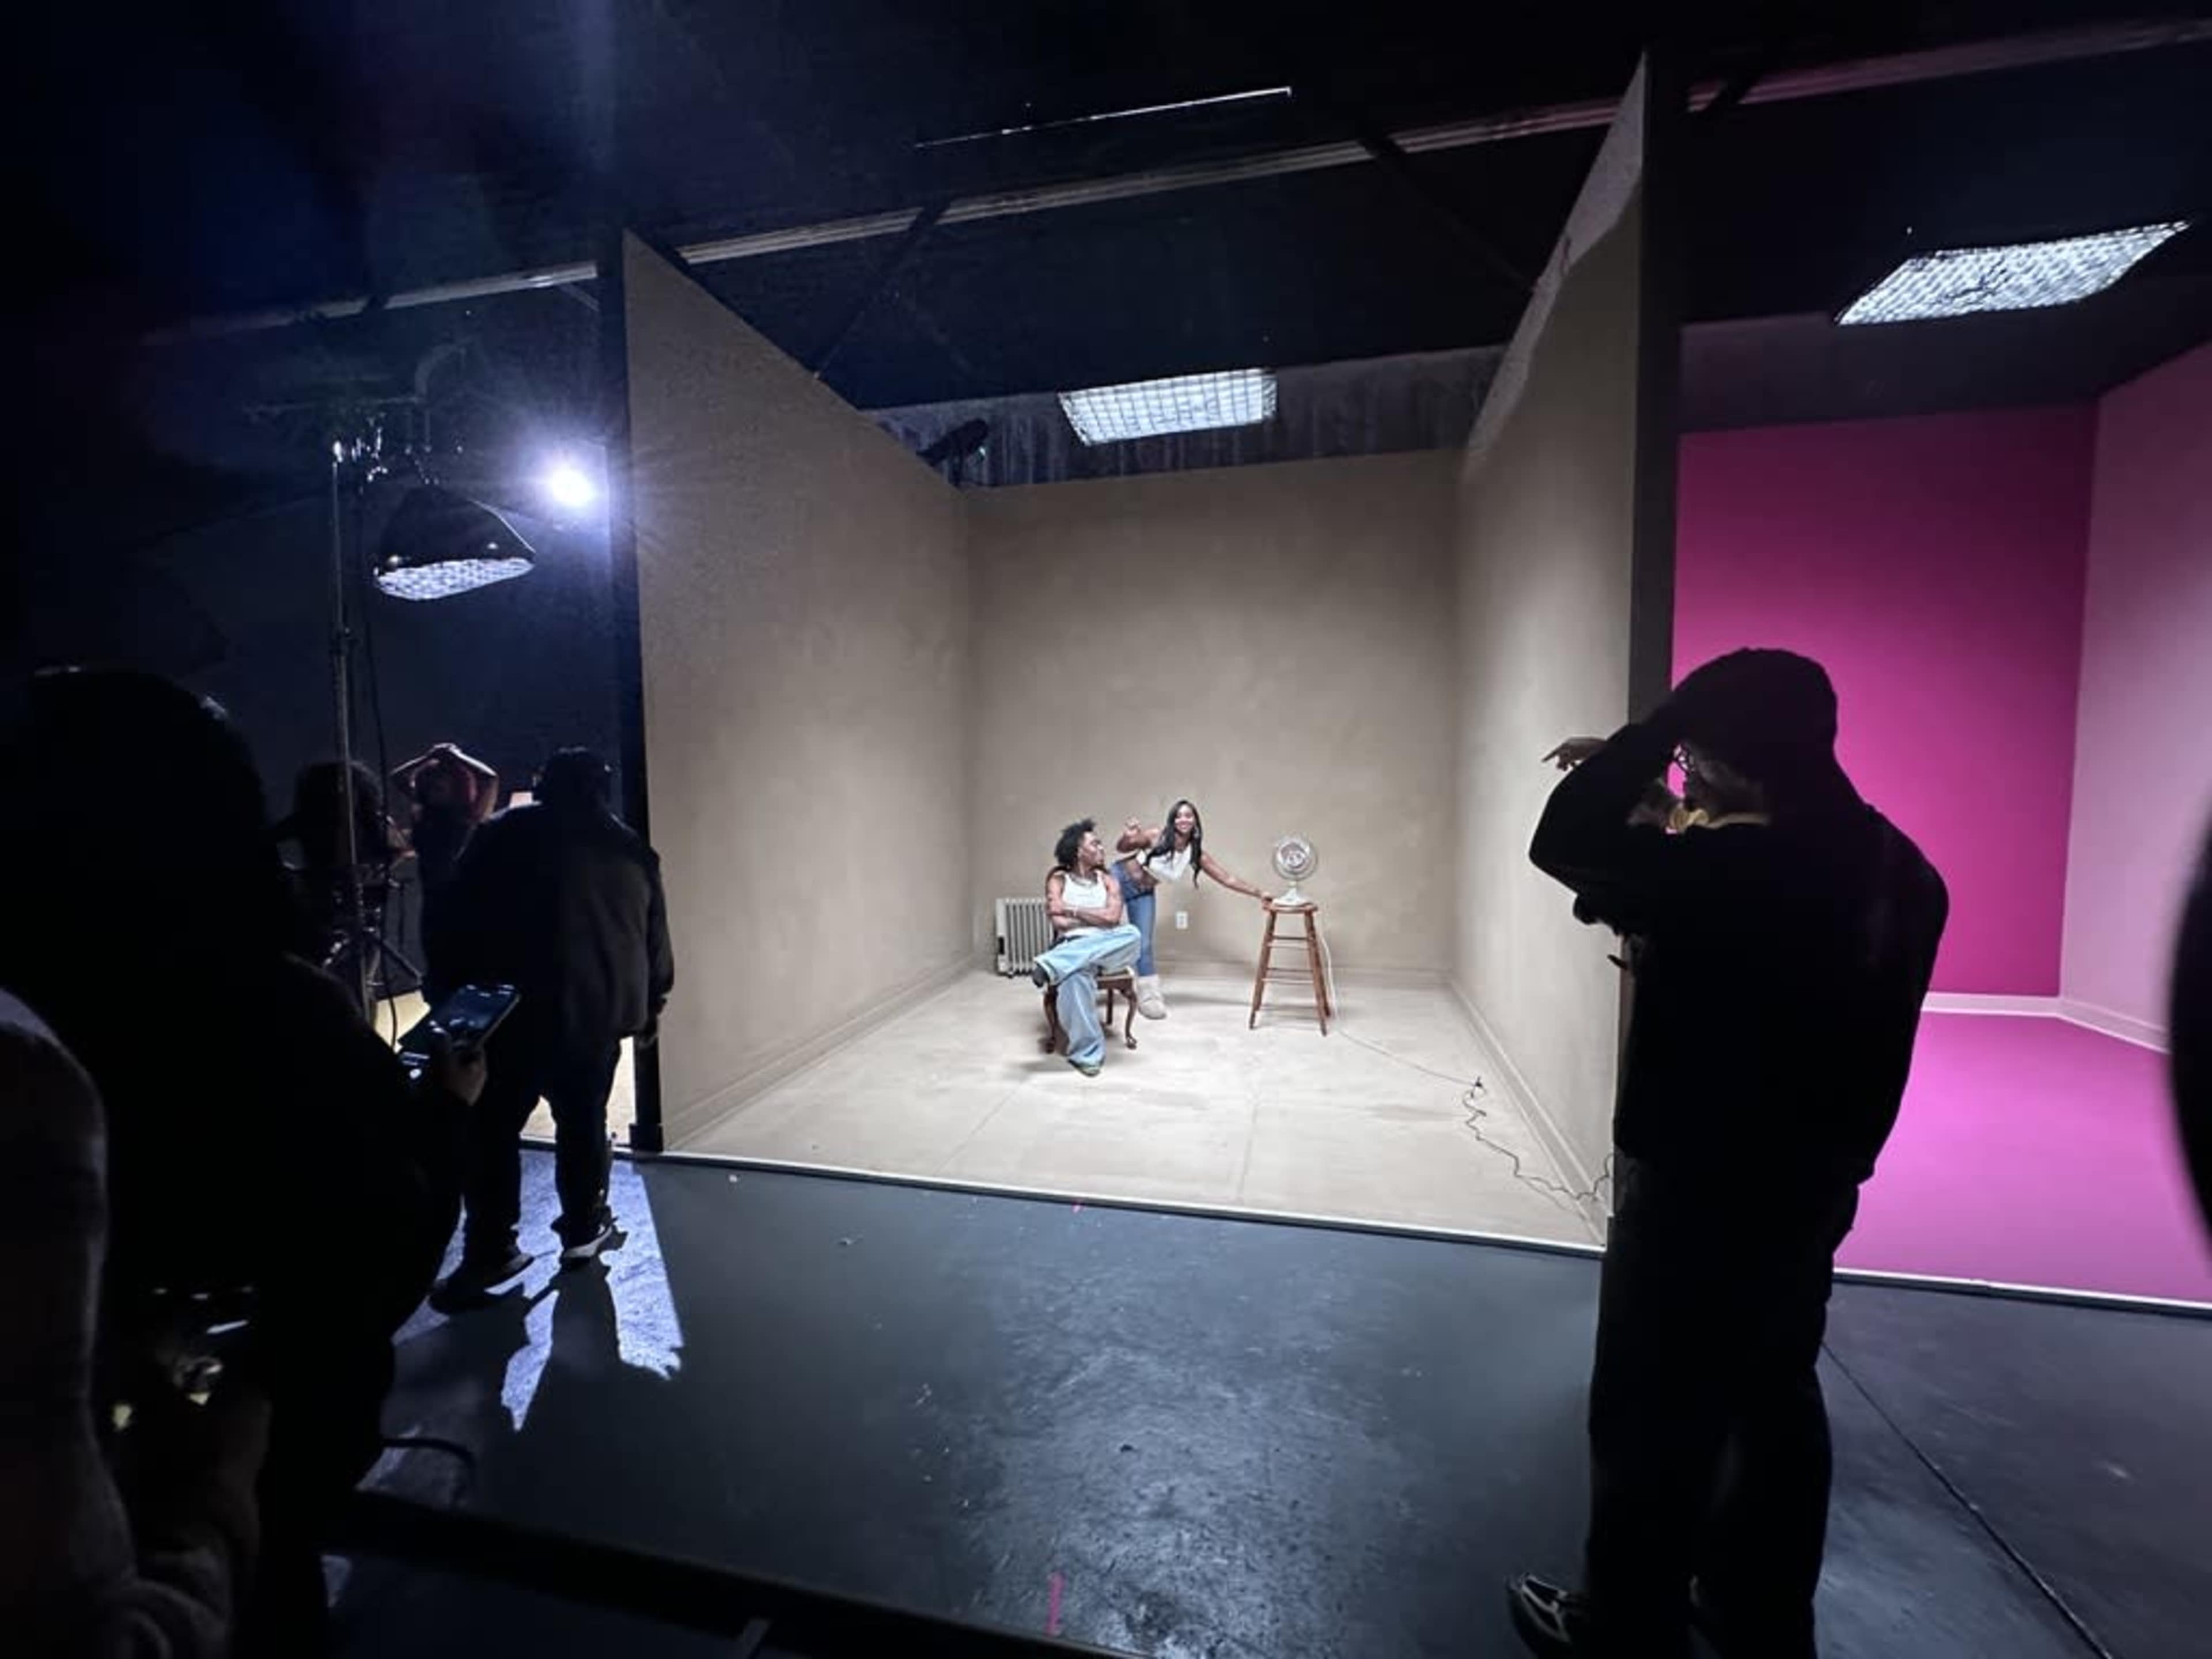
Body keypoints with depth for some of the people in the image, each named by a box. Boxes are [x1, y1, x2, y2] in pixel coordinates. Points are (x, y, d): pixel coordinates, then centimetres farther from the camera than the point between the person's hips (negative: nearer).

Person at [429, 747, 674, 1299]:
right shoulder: (631, 850, 8)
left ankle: (492, 1248, 14)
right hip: (597, 1010, 2)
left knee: (491, 1127, 11)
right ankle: (584, 1227, 27)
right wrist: (649, 1005, 23)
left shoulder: (503, 837, 3)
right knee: (583, 1120, 17)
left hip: (513, 1008, -2)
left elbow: (455, 922, 0)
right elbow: (656, 942, 11)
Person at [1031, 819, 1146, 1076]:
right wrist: (1097, 918, -1)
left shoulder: (1109, 881, 13)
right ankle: (1087, 1053, -29)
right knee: (1075, 976, -41)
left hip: (1107, 949, 3)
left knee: (1132, 934, -34)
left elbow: (1113, 918, -5)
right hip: (1071, 948, -2)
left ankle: (1050, 966, -38)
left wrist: (1070, 910, -7)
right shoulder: (1058, 879, 7)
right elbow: (1059, 923, -6)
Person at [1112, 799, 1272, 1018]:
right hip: (1121, 880, -3)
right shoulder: (1156, 836, -24)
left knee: (1144, 943, 6)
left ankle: (1148, 996, 17)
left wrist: (1259, 894, -16)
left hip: (1144, 893, 3)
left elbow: (1228, 879, -10)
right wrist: (1126, 837, -35)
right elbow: (1121, 848, -12)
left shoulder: (1197, 855, -14)